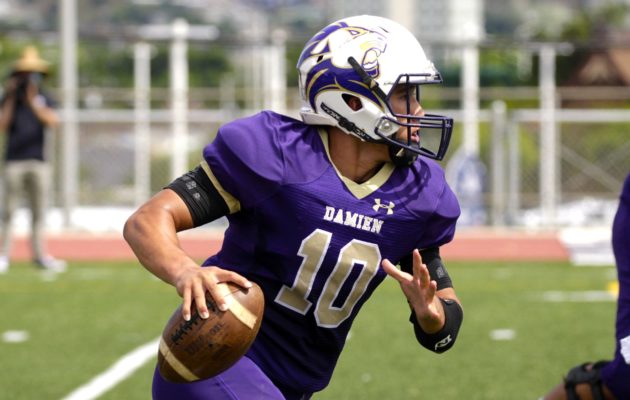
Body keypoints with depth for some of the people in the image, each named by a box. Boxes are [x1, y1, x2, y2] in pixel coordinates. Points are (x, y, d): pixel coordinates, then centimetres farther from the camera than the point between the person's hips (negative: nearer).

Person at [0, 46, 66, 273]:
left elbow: (52, 121, -8)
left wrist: (33, 103, -17)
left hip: (38, 160, 2)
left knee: (39, 209, 4)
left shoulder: (44, 98, 9)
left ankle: (39, 254, 9)